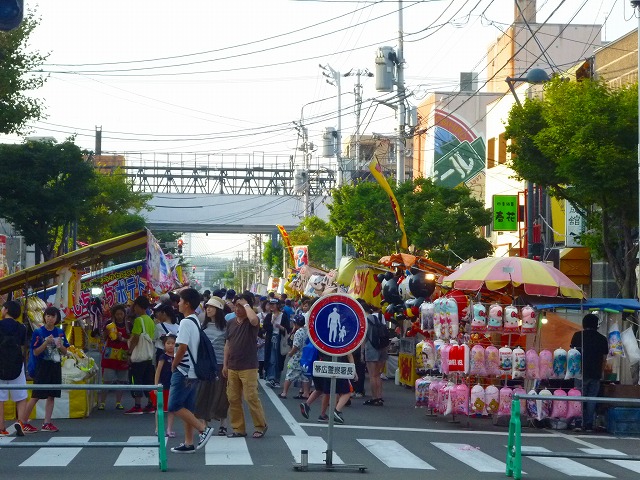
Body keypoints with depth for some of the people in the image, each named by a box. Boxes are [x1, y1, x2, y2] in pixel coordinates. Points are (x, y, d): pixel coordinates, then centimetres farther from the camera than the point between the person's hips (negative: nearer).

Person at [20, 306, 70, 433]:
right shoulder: (38, 332, -6)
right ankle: (23, 422, 1)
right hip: (43, 367, -5)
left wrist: (60, 346, -10)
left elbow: (65, 352, 11)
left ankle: (47, 423, 10)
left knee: (51, 396, 5)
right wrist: (46, 343, -22)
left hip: (56, 367, 5)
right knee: (36, 396, -6)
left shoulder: (60, 332, 8)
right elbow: (35, 352, -9)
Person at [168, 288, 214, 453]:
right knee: (187, 408, 11)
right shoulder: (196, 321, 13)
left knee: (175, 406, -7)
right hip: (192, 371, 9)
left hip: (183, 371, -9)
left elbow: (182, 348, -21)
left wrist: (173, 365, -7)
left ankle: (203, 429, -9)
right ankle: (189, 443, 12)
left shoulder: (186, 322, -17)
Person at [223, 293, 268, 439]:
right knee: (233, 399, 6)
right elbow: (228, 344, 16)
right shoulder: (230, 323, 11)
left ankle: (260, 426, 7)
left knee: (251, 397, -7)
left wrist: (246, 304, -19)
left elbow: (254, 319, -34)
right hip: (232, 367, 6)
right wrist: (225, 364, 13)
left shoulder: (251, 322, -7)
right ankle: (238, 428, 14)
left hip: (248, 367, -6)